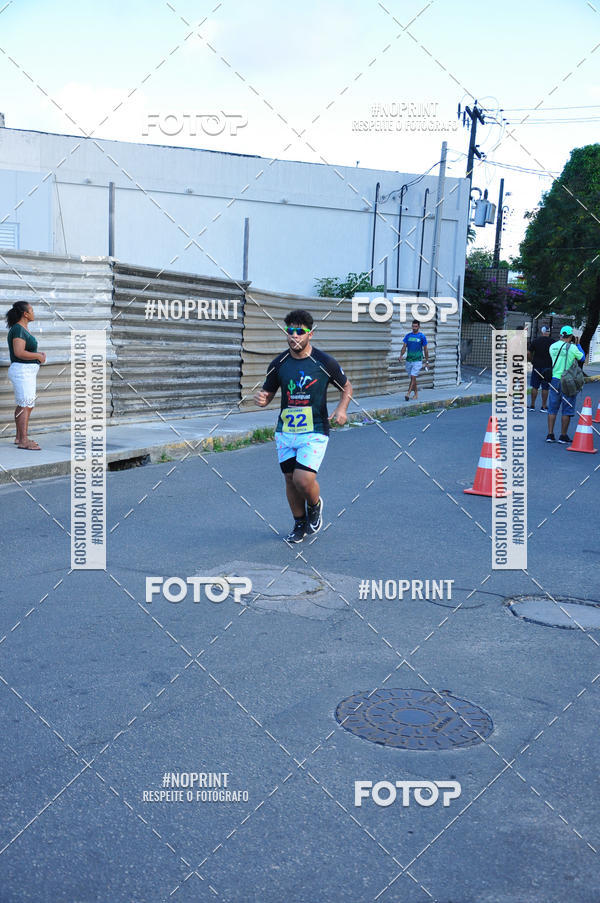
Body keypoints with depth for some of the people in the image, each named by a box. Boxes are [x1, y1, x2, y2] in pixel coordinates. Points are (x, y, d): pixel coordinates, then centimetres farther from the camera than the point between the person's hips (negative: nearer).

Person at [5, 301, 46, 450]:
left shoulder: (23, 328, 14)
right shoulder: (18, 329, -16)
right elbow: (19, 353, -25)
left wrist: (38, 354, 9)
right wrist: (39, 357, -15)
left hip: (27, 372, 10)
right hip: (22, 371, -10)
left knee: (23, 405, 15)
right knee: (26, 406, -11)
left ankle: (19, 437, 23)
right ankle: (23, 441, -11)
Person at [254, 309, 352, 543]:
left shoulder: (324, 362, -6)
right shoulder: (278, 364, 1)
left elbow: (347, 386, 8)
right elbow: (268, 392, 13)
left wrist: (341, 409, -10)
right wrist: (262, 399, -11)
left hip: (314, 432, -4)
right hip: (285, 431, 4)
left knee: (303, 479, -17)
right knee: (290, 480, 9)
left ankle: (315, 505, 18)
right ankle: (299, 524, 31)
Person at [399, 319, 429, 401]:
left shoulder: (422, 336, -2)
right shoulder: (408, 335, 7)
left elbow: (425, 349, 4)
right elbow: (404, 347, 6)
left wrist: (427, 362, 5)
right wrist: (401, 355, -13)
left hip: (417, 360, -4)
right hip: (409, 360, 4)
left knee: (413, 377, -16)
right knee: (412, 378, 11)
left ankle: (408, 393, -19)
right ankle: (416, 394, 24)